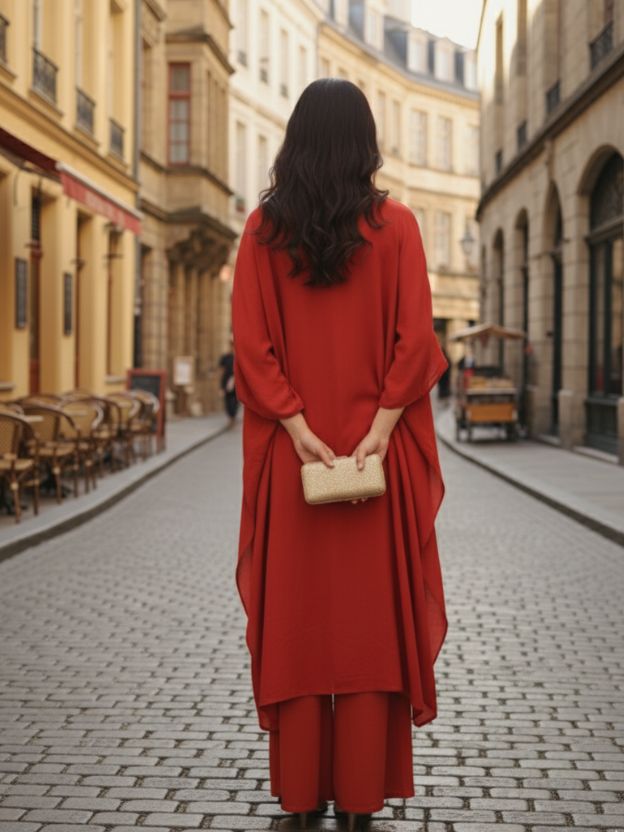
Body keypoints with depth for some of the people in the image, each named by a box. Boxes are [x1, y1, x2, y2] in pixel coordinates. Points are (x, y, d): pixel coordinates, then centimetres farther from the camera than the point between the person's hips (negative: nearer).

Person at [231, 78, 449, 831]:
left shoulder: (263, 227, 0)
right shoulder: (395, 224, -3)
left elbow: (250, 341, -6)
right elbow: (414, 338, -10)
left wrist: (298, 428, -8)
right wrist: (380, 427, -10)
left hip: (291, 453, 1)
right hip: (375, 452, -1)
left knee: (296, 614, 8)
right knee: (371, 615, 5)